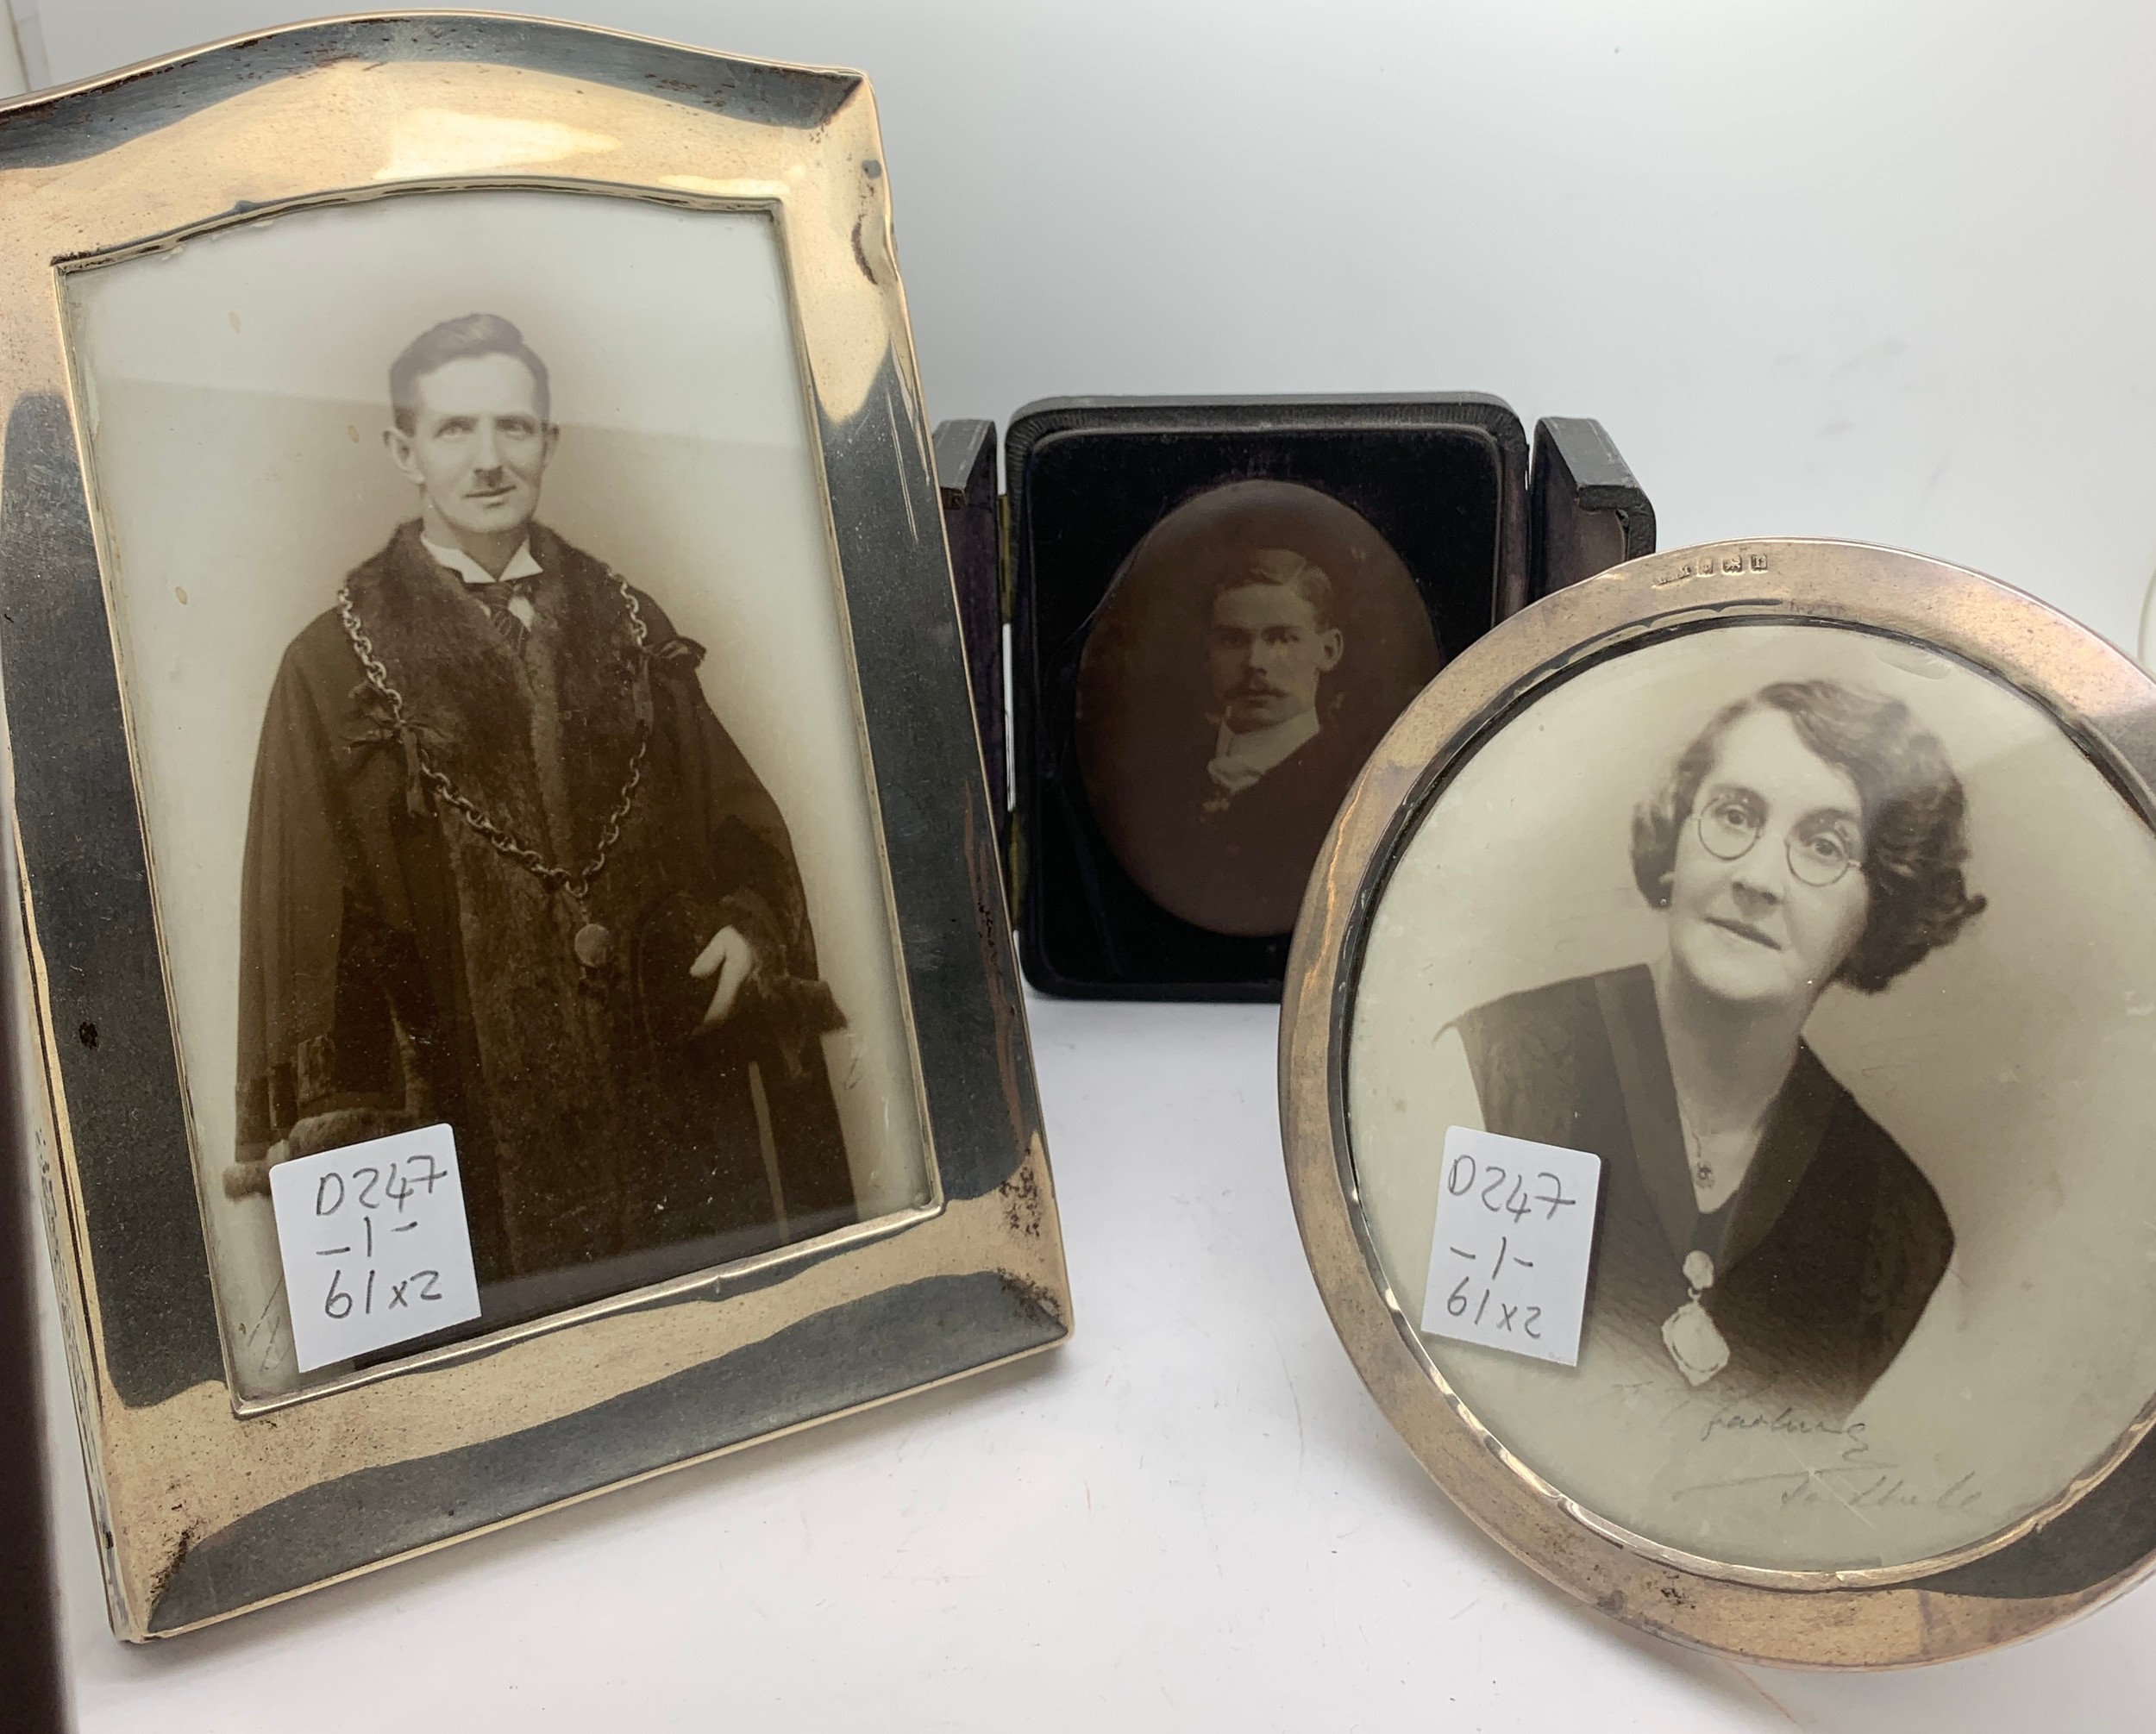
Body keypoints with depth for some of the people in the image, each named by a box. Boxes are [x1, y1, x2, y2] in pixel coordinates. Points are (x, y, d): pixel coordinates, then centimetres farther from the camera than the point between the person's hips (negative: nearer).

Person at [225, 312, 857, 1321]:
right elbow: (306, 926, 0)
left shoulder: (625, 627, 10)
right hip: (487, 1135, -3)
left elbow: (738, 818, 14)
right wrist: (333, 1141, -4)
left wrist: (749, 927, -5)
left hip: (685, 1106, 3)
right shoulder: (335, 667, 1)